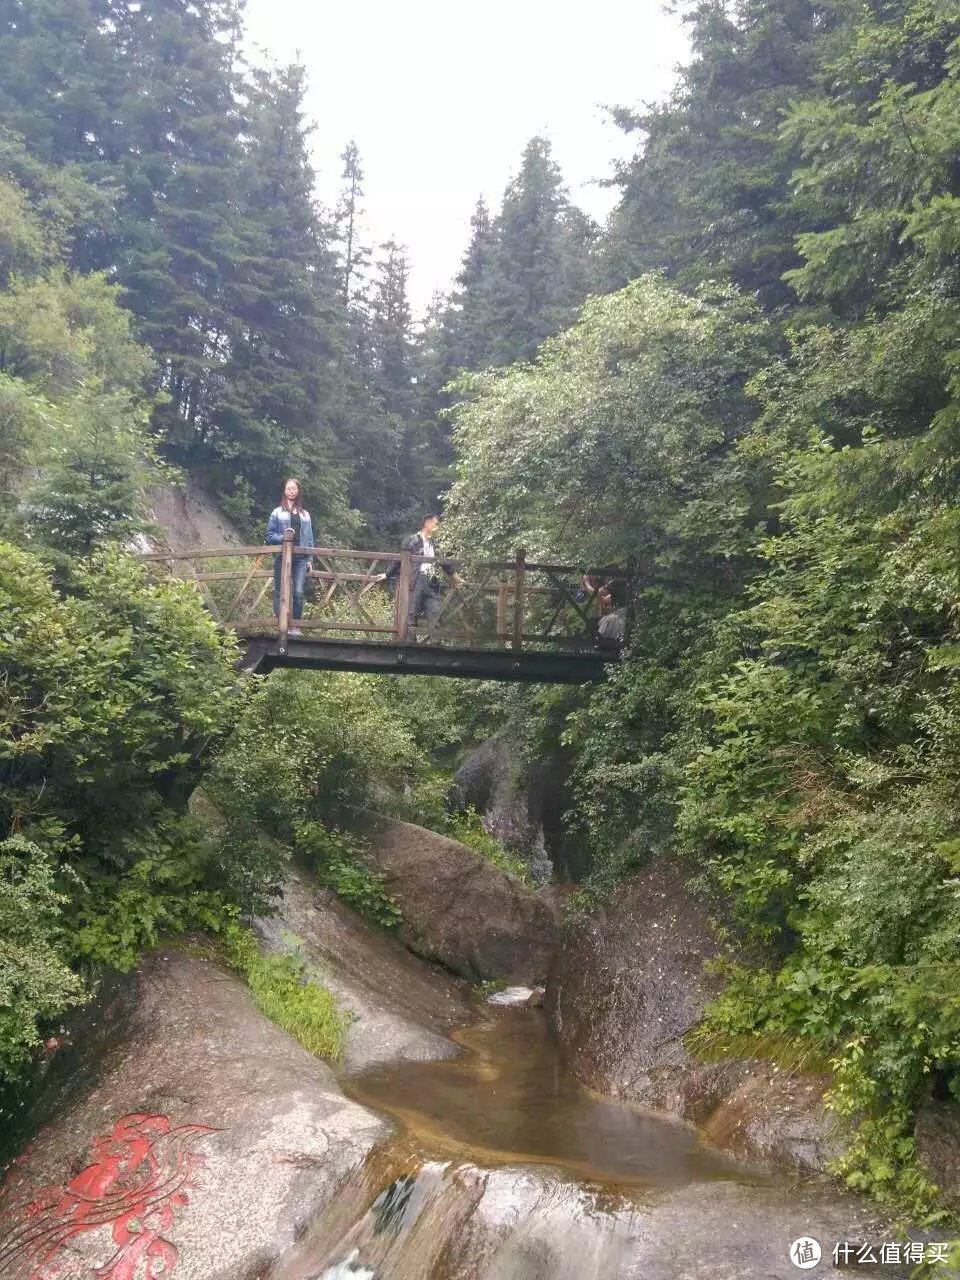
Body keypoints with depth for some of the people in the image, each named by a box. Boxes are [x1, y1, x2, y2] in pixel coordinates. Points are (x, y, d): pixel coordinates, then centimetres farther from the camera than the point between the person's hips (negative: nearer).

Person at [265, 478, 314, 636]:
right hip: (282, 557, -2)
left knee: (299, 592, -9)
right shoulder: (277, 513, 7)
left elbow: (309, 538, 15)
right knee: (280, 591, -3)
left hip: (301, 558, 2)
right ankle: (280, 625, 1)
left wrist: (310, 559, 8)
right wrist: (283, 537, -16)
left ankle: (295, 627, -2)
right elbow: (270, 535, 4)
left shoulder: (305, 514, 17)